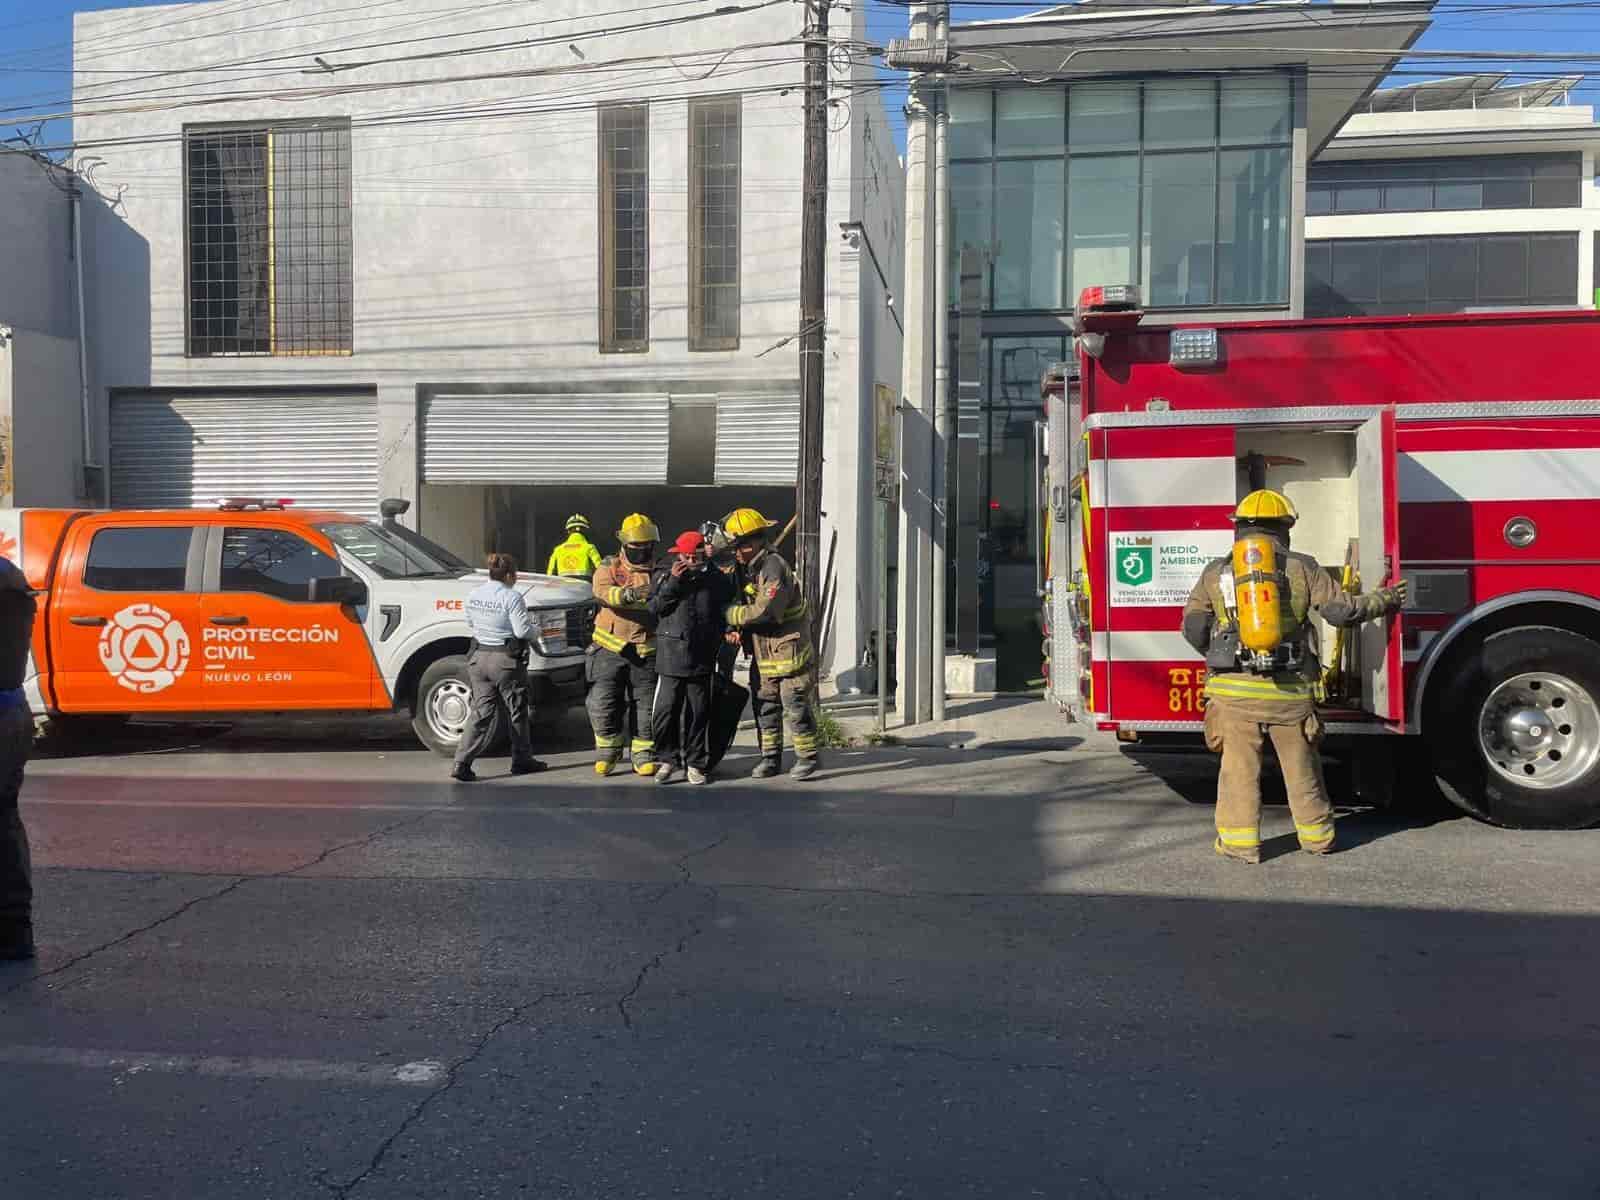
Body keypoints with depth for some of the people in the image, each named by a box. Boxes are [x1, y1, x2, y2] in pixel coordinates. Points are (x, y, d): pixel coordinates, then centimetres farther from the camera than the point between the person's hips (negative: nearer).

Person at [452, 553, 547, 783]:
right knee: (517, 712, 12)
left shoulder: (474, 595, 4)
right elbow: (523, 631, -17)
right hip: (505, 660, -5)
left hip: (478, 658, 6)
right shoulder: (512, 597, -16)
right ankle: (522, 760, 24)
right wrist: (532, 626, 3)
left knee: (481, 712, 7)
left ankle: (462, 763, -5)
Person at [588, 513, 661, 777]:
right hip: (610, 648, 0)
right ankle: (607, 751, 20)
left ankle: (643, 755, 16)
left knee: (645, 706, 4)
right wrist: (628, 594, -36)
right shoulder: (609, 568, 4)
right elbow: (603, 591, -18)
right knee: (603, 705, 1)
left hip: (646, 652, 1)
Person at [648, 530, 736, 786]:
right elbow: (653, 608, -3)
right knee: (665, 710, -4)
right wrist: (673, 583, -11)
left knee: (698, 712, 7)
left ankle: (695, 763, 18)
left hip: (702, 657, 1)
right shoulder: (665, 575, 4)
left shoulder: (717, 579, 6)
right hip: (670, 654, -1)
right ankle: (667, 759, 12)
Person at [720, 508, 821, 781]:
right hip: (763, 656, 9)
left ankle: (807, 756, 11)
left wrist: (730, 615, -16)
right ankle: (770, 758, 23)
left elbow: (764, 612, -27)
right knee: (765, 709, 13)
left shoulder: (774, 567, -19)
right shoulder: (750, 569, 11)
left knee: (796, 708, -1)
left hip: (790, 653, -9)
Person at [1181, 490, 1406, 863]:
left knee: (1239, 766, 8)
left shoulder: (1215, 572, 4)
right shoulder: (1302, 567, 1)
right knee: (1301, 765, 15)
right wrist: (1384, 601, 19)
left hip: (1235, 689, 0)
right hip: (1291, 690, 1)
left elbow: (1194, 629, 5)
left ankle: (1240, 842, 9)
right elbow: (1341, 610, 1)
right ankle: (1316, 836, 29)